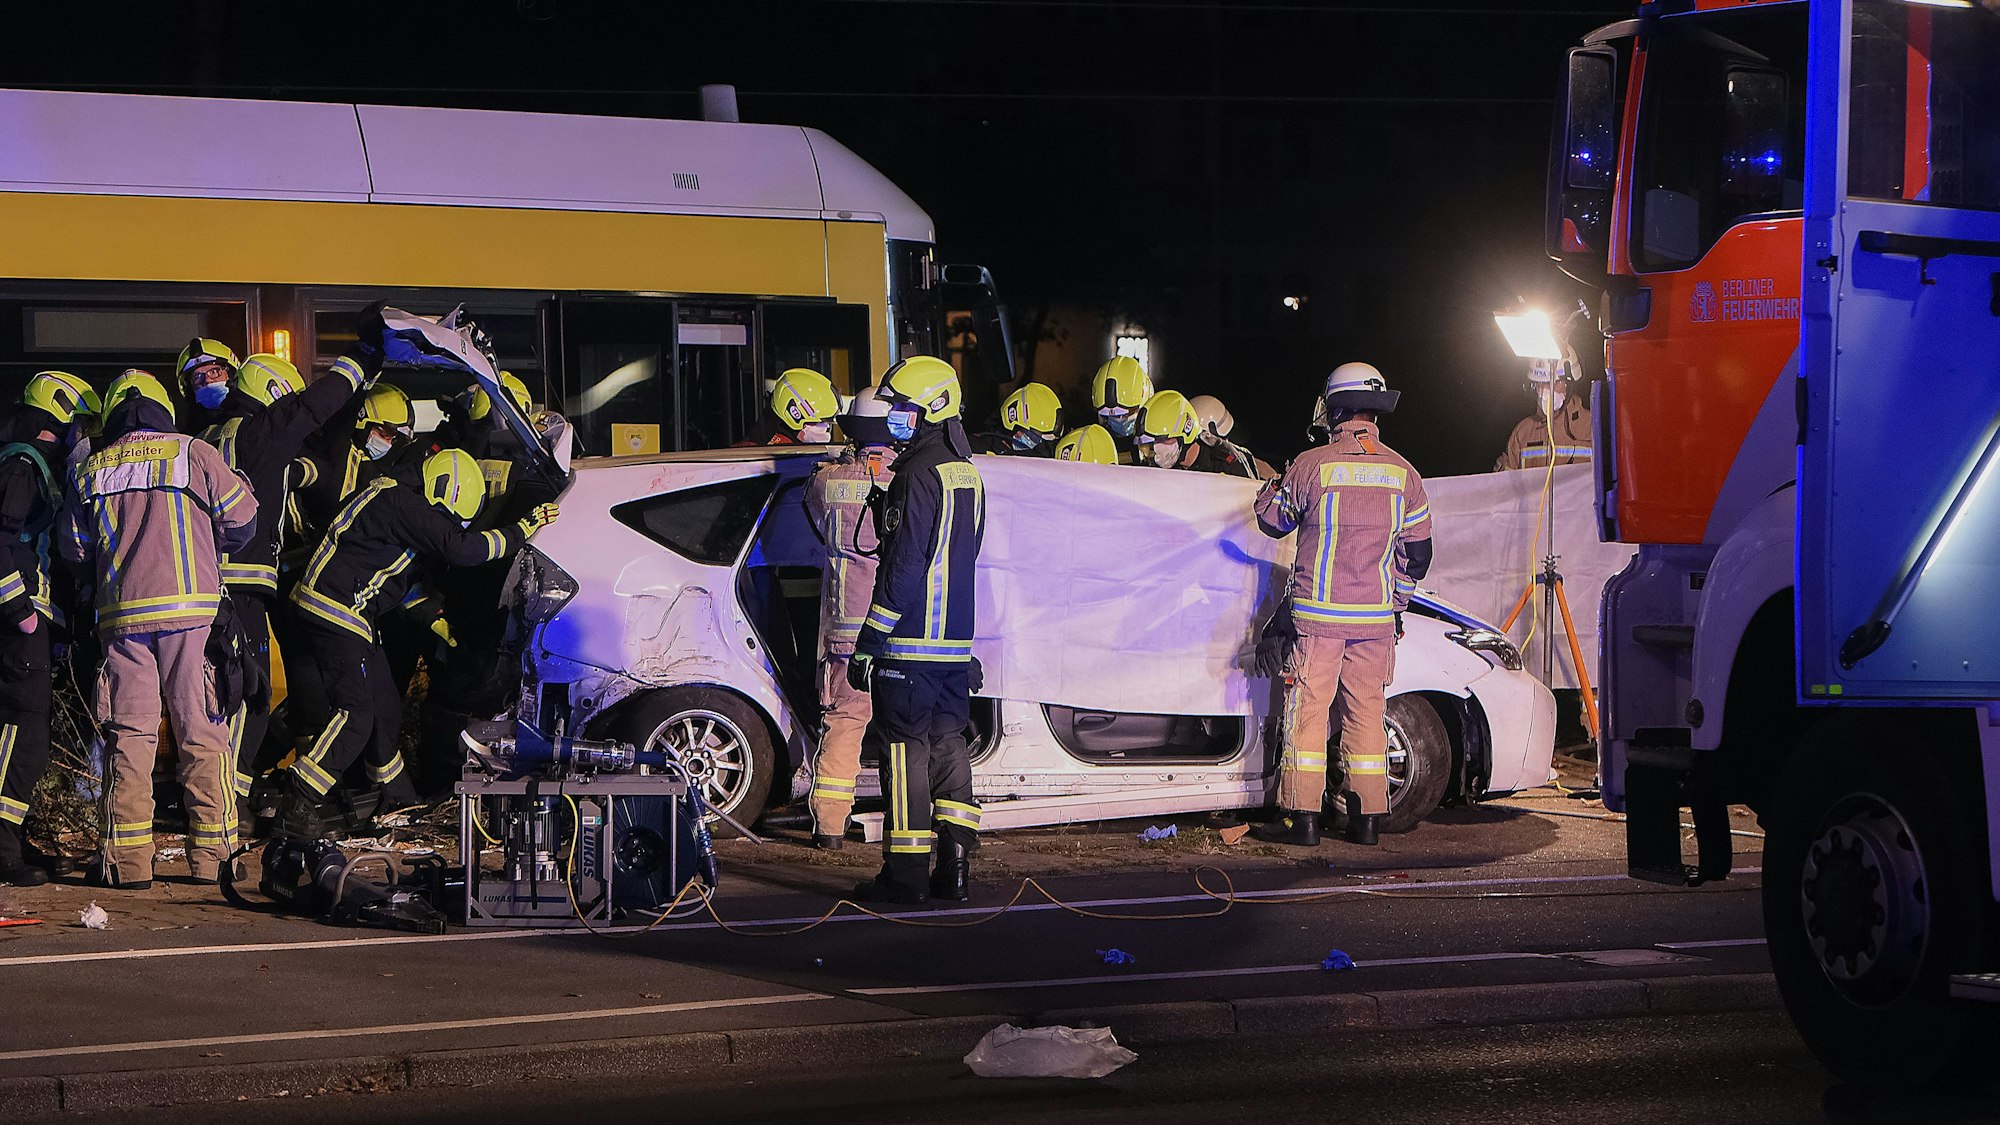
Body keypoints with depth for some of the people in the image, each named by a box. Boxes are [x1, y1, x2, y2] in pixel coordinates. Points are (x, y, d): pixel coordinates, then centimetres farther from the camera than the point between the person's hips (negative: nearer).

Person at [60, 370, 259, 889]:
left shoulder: (93, 470, 10)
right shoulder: (193, 453, 2)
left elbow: (74, 545, 14)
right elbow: (240, 517, 2)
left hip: (122, 612, 2)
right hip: (191, 607, -2)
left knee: (129, 733, 5)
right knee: (201, 729, 2)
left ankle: (127, 859, 2)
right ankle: (211, 854, 2)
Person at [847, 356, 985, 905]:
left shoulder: (919, 474, -16)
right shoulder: (967, 472, 14)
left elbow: (902, 568, -18)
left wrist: (868, 644, -15)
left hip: (911, 641, -9)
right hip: (956, 643, 9)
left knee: (906, 748, -4)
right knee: (948, 742, 12)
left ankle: (905, 874, -2)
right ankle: (955, 869, 11)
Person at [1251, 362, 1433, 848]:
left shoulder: (1312, 466, -8)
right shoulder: (1403, 473, 3)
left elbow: (1271, 519, 8)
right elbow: (1418, 552, 11)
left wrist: (1273, 486, 29)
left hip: (1317, 616, -3)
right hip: (1377, 619, 3)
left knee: (1307, 709, 1)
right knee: (1366, 712, 10)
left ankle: (1301, 815, -1)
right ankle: (1367, 817, 10)